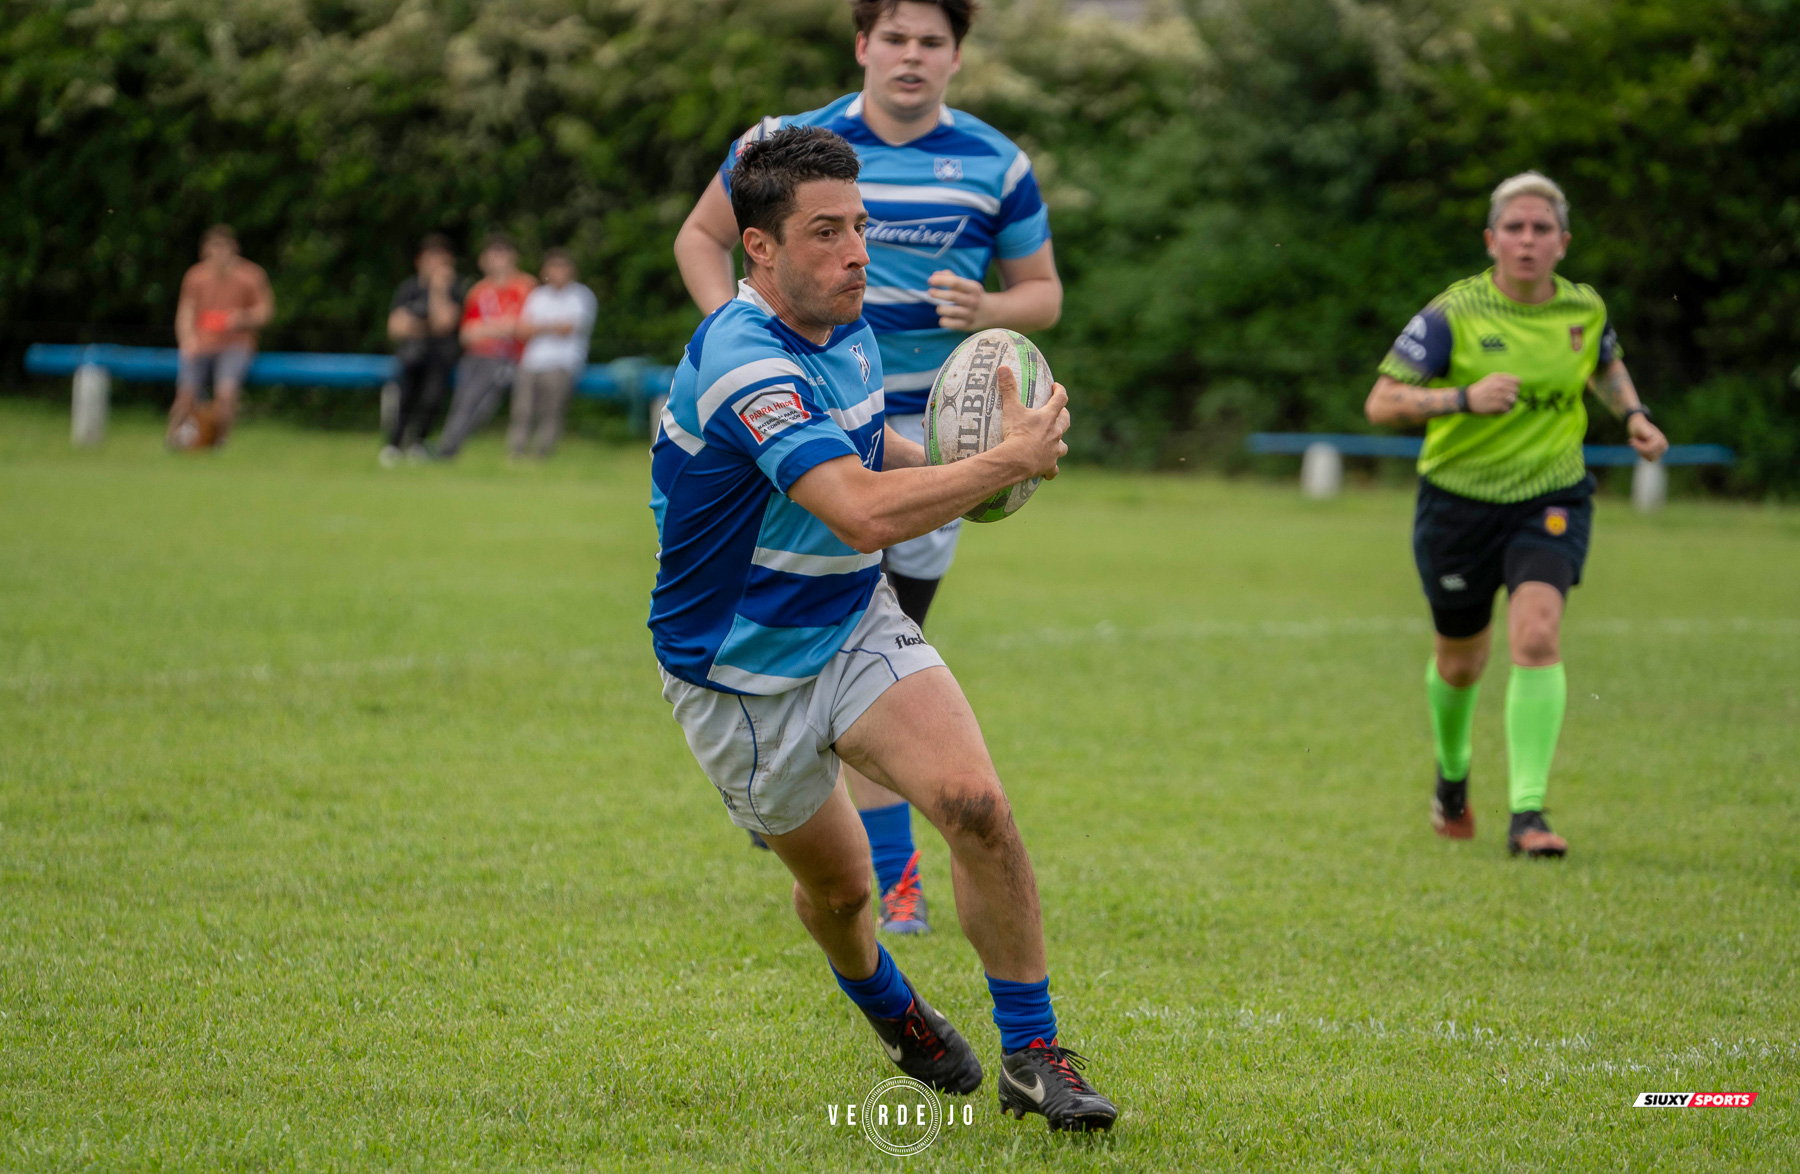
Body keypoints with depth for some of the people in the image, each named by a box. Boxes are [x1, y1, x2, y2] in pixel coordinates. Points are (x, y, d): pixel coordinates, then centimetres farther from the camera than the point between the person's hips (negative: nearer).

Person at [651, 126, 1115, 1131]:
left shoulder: (845, 328, -1)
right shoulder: (744, 365, -30)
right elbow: (866, 513, -42)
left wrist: (955, 467, 1)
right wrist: (1011, 459, -31)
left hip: (858, 627, 6)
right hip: (742, 675, -5)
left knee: (975, 802, -18)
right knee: (836, 879, 11)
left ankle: (1034, 1054, -8)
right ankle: (887, 1006, 46)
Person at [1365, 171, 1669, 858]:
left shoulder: (1584, 309, -2)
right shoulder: (1452, 315, -14)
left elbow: (1607, 365, 23)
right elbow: (1381, 403, -18)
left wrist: (1634, 415, 4)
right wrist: (1462, 398, -32)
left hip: (1551, 499, 1)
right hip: (1459, 500, -1)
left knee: (1536, 635, -22)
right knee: (1461, 660, 12)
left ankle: (1527, 814, -23)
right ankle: (1452, 771, 46)